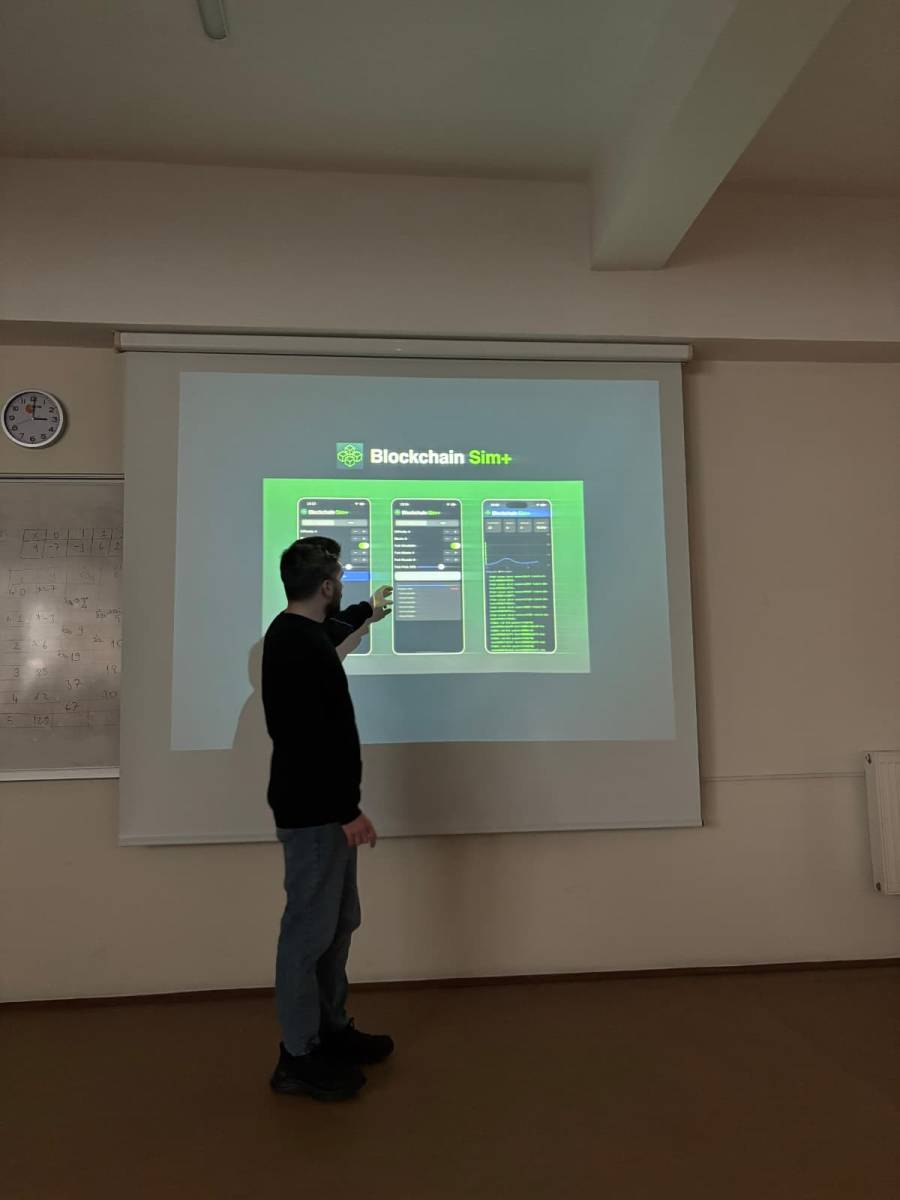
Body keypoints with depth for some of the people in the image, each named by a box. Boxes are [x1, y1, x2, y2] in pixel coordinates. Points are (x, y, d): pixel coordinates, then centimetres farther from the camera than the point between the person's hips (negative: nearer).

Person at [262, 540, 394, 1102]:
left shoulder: (297, 632, 10)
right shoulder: (298, 647, -23)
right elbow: (312, 740, -27)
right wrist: (347, 810, -22)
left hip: (322, 806, 10)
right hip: (313, 812, -10)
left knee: (338, 921, 19)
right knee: (310, 928, 3)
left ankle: (332, 1029, 34)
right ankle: (298, 1057, 20)